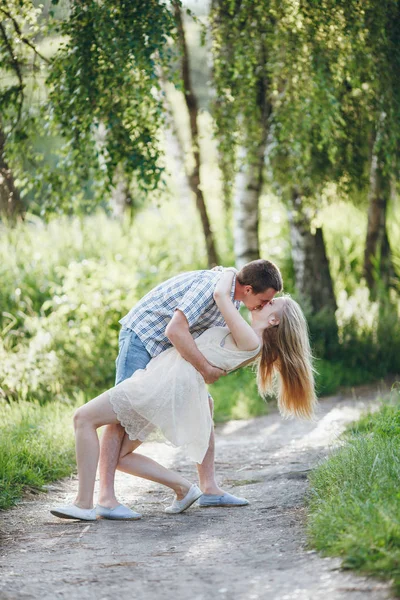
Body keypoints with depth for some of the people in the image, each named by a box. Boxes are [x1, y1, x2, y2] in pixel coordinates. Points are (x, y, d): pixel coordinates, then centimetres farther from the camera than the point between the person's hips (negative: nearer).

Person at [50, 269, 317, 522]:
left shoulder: (249, 341, -13)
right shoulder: (245, 341, 16)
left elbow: (220, 295, -19)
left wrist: (229, 275, 1)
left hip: (170, 382, -10)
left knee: (84, 417, -9)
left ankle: (84, 504, -11)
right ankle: (183, 487, 12)